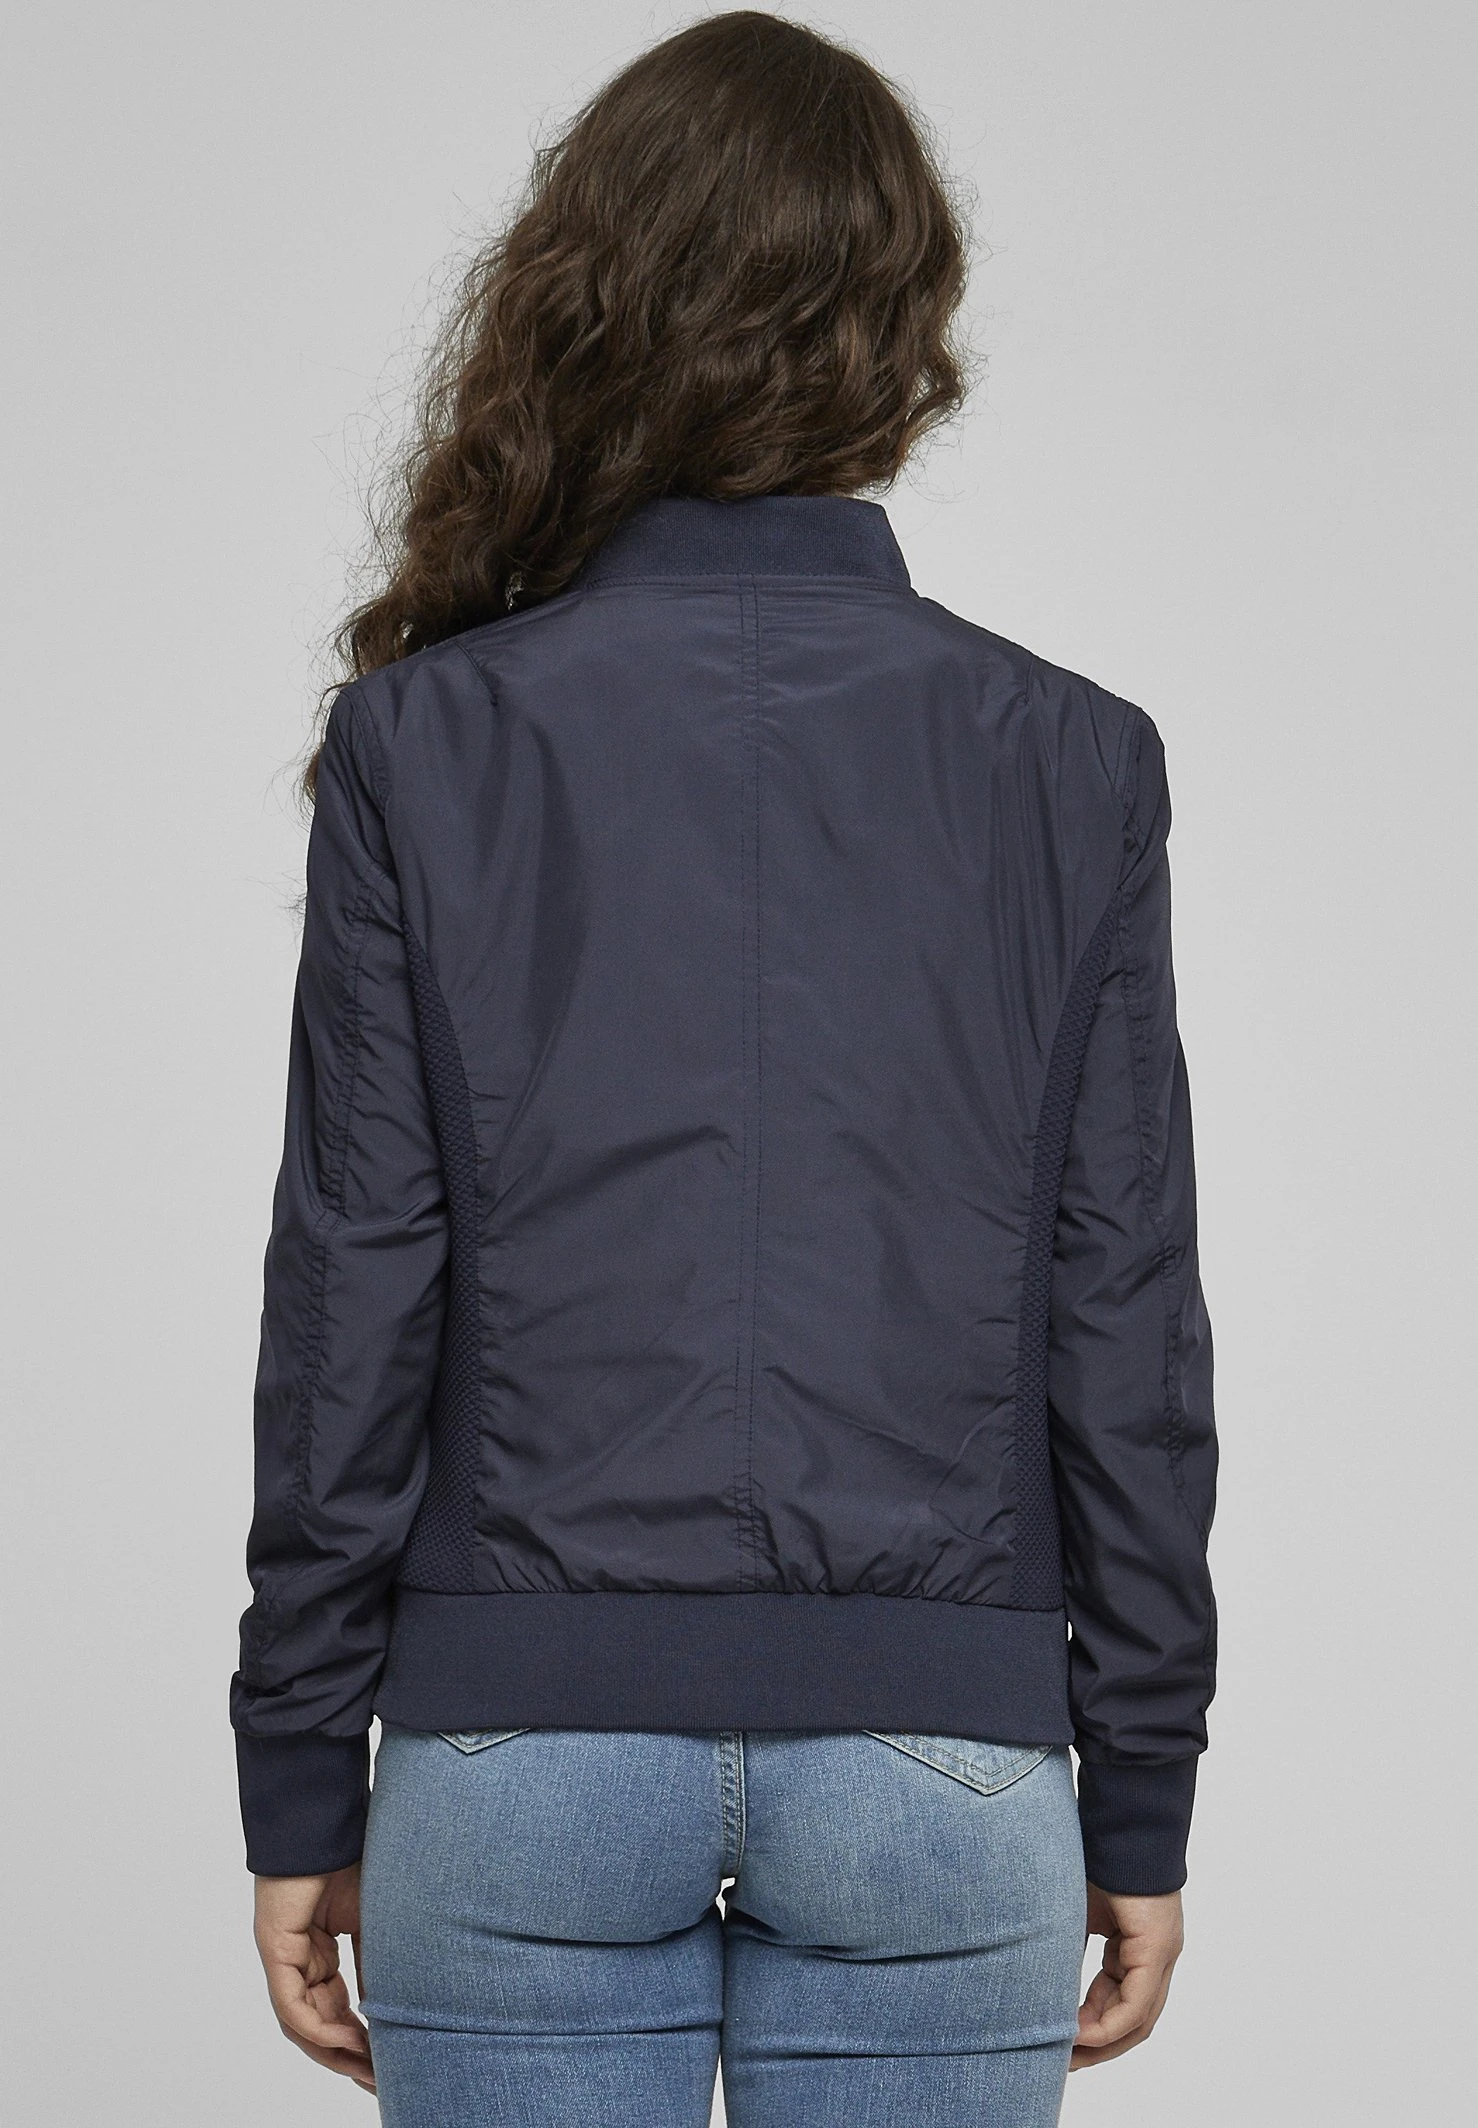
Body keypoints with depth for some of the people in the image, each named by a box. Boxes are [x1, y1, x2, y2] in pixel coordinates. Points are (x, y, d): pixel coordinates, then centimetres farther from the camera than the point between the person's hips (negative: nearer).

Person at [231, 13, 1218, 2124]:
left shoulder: (423, 741, -2)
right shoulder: (1068, 761, 0)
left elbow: (355, 1297, -2)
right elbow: (1126, 1312, 1)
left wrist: (302, 1788, 5)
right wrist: (1138, 1801, 9)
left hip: (522, 1738, 0)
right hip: (933, 1748, 1)